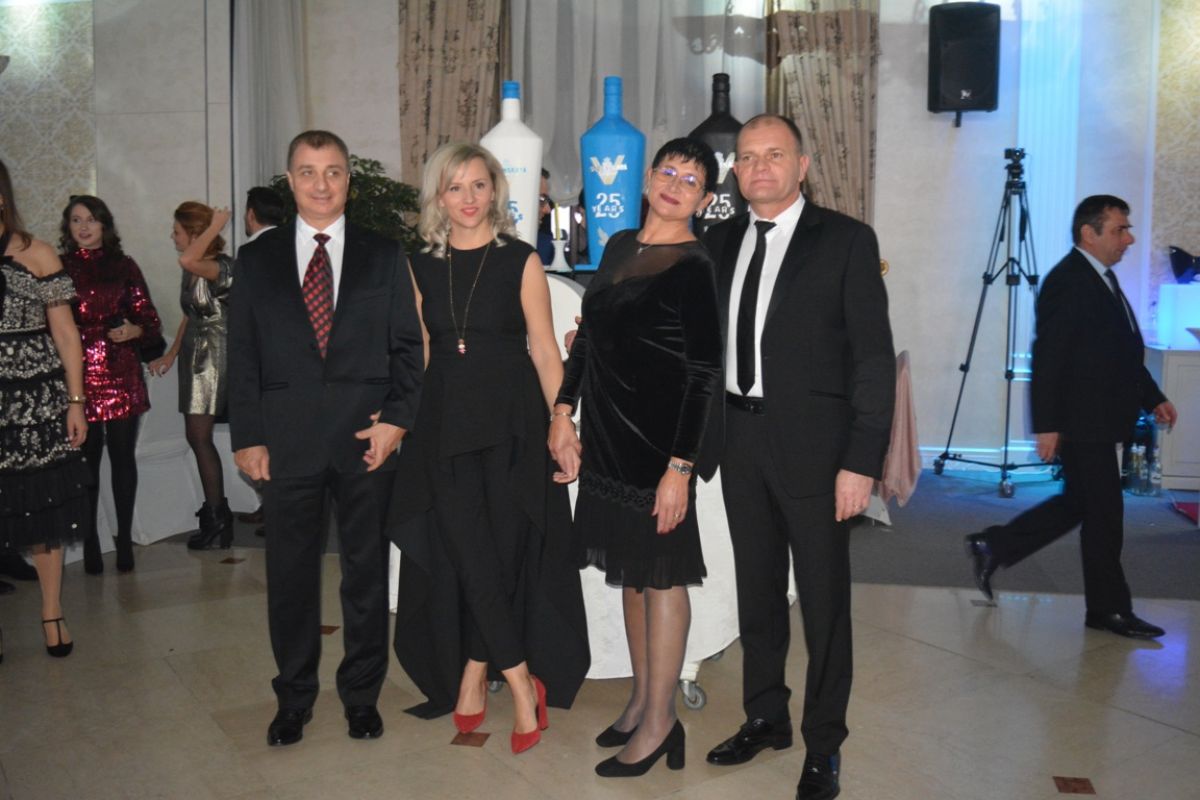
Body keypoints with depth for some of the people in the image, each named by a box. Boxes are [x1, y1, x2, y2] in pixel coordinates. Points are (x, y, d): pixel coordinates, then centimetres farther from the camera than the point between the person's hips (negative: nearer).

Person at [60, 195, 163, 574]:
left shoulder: (124, 266, 9)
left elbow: (150, 320, 9)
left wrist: (134, 330, -11)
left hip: (121, 376, 1)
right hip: (78, 378, -1)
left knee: (123, 457, 3)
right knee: (85, 461, 1)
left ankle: (125, 540, 12)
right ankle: (90, 543, 10)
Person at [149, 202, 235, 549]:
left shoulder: (222, 266, -15)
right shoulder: (192, 270, 11)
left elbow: (187, 260, -38)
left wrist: (215, 226, -26)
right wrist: (171, 355, 23)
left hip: (216, 357, -9)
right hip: (196, 355, 9)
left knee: (199, 435, -7)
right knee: (197, 436, 12)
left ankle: (216, 517, 4)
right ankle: (216, 515, 23)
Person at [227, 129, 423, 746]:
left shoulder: (383, 256, 6)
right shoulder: (257, 259, 8)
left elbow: (407, 346, 4)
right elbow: (242, 354, 6)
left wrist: (397, 418, -8)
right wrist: (246, 436, -1)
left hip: (367, 437, 0)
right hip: (287, 439, 1)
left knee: (366, 569, 9)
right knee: (289, 573, 9)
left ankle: (362, 693, 25)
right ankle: (294, 697, 26)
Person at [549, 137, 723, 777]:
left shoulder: (693, 267, -11)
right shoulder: (620, 246, 11)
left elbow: (703, 375, -15)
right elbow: (586, 335, 16)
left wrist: (680, 466, -19)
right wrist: (563, 412, 10)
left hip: (658, 444, -7)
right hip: (608, 438, 7)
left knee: (661, 577, 3)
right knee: (630, 572, 16)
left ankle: (658, 723, 16)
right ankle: (641, 700, 30)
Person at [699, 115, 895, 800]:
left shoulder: (846, 240, -6)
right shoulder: (721, 240, 10)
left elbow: (875, 357, -9)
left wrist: (862, 462, -14)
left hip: (813, 443, -5)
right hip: (741, 440, 5)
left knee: (824, 601, 5)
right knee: (757, 590, 17)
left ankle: (824, 744, 22)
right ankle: (766, 718, 35)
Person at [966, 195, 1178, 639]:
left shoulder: (1103, 279, 15)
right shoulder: (1067, 281, -16)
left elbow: (1123, 352, 22)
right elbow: (1047, 358, -20)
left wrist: (1153, 398, 16)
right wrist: (1048, 425, -21)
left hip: (1099, 419, 10)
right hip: (1080, 421, -10)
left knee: (1078, 502, 16)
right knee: (1104, 512, 0)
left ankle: (992, 548, 25)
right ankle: (1109, 609, 14)